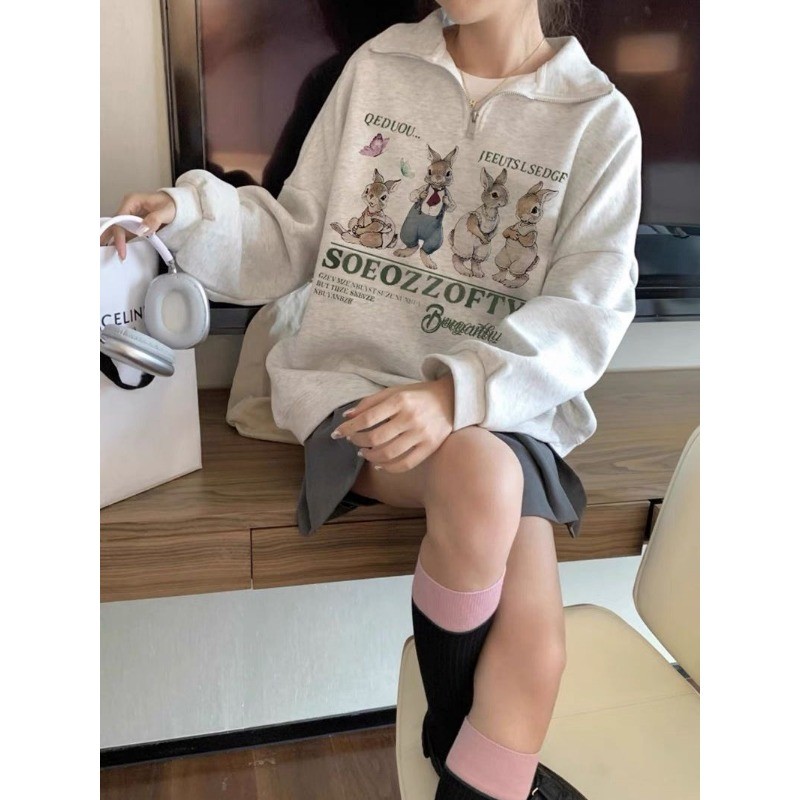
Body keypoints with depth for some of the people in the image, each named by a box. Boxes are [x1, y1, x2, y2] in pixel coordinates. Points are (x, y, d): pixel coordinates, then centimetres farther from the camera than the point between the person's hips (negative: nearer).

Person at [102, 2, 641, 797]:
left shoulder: (600, 118, 3)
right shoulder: (377, 66, 8)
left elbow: (586, 309, -8)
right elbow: (297, 242, 10)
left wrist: (461, 389, -25)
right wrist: (192, 214, -9)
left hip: (502, 400, 1)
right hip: (352, 374, 0)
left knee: (535, 651, -19)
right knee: (482, 479, -31)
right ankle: (456, 730, -3)